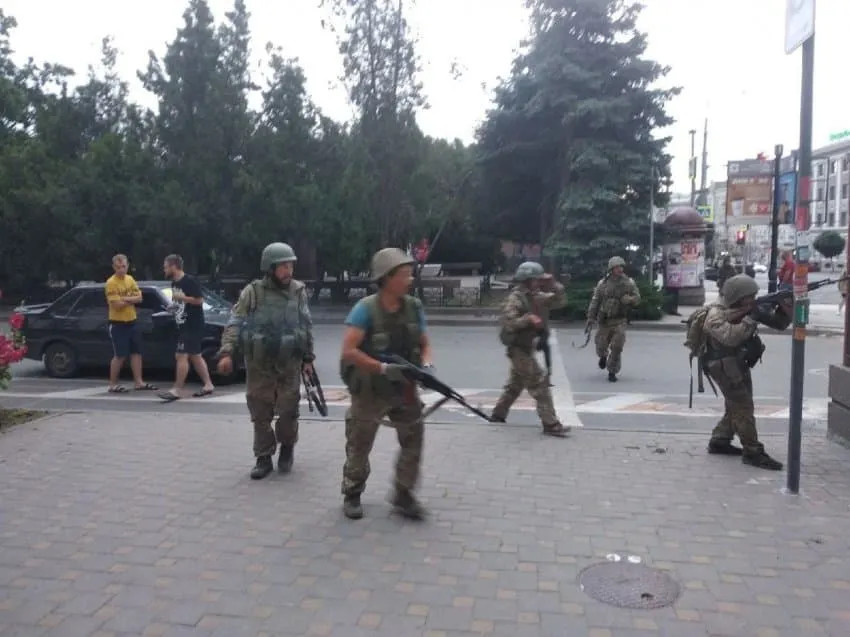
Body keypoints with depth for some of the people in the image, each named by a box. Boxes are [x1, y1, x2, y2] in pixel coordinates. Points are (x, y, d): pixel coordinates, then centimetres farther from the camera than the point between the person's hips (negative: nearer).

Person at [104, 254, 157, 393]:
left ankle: (139, 382, 14)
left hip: (132, 321, 7)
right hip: (118, 324, -7)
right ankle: (113, 385, 8)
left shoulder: (130, 279, 7)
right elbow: (117, 304, -22)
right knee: (119, 355, -3)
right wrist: (132, 300, -8)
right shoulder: (111, 283, -14)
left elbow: (139, 298, -1)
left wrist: (125, 298, -16)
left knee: (136, 352, 8)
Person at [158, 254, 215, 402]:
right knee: (195, 356, 11)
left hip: (193, 326, -9)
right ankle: (208, 385, 16)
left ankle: (176, 390, -8)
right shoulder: (174, 283, 15)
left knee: (181, 356, -11)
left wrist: (181, 297, -20)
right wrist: (173, 306, 6)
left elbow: (199, 300, -19)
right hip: (184, 325, 10)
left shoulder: (190, 281, -13)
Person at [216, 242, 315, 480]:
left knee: (288, 409, 2)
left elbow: (307, 327, 9)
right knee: (260, 414, 7)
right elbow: (235, 324, -6)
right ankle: (263, 458, 20)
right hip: (259, 365, 0)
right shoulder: (253, 292, -3)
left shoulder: (299, 291, 2)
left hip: (289, 364, 0)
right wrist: (227, 352, -18)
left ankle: (287, 447, 30)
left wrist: (308, 357, 8)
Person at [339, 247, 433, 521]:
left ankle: (403, 495, 17)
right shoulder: (366, 308, -20)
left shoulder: (414, 307, -4)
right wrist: (383, 368, -31)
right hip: (369, 391, -4)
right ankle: (352, 495, 30)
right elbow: (348, 351, -25)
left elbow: (424, 344, 5)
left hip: (404, 388, 4)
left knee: (413, 440, 1)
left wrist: (426, 364, -16)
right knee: (359, 445, 10)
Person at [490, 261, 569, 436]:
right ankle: (550, 425, -8)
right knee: (540, 384, -11)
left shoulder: (536, 297, 8)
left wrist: (553, 285, -4)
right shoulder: (515, 298, -17)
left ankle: (498, 414, 35)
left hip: (526, 347, 10)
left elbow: (560, 301, 9)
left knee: (516, 383, 21)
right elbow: (507, 323, -26)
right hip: (518, 348, -10)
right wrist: (528, 319, -29)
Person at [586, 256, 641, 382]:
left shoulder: (629, 283, -1)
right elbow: (595, 301, -2)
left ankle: (612, 372, 5)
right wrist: (590, 318, -7)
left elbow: (637, 298, 4)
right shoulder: (603, 283, -2)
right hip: (604, 321, 1)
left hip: (619, 321, 0)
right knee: (601, 346, 8)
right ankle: (603, 356, 44)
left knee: (617, 347, -10)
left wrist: (629, 299, -19)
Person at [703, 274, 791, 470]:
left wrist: (785, 306, -17)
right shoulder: (716, 315, -20)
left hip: (740, 364, 9)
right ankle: (753, 452, -7)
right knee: (744, 408, -11)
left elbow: (779, 323, 3)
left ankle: (719, 441, 28)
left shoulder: (750, 308, 2)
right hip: (725, 367, -9)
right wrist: (751, 318, -34)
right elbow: (730, 337, -35)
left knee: (737, 407, 16)